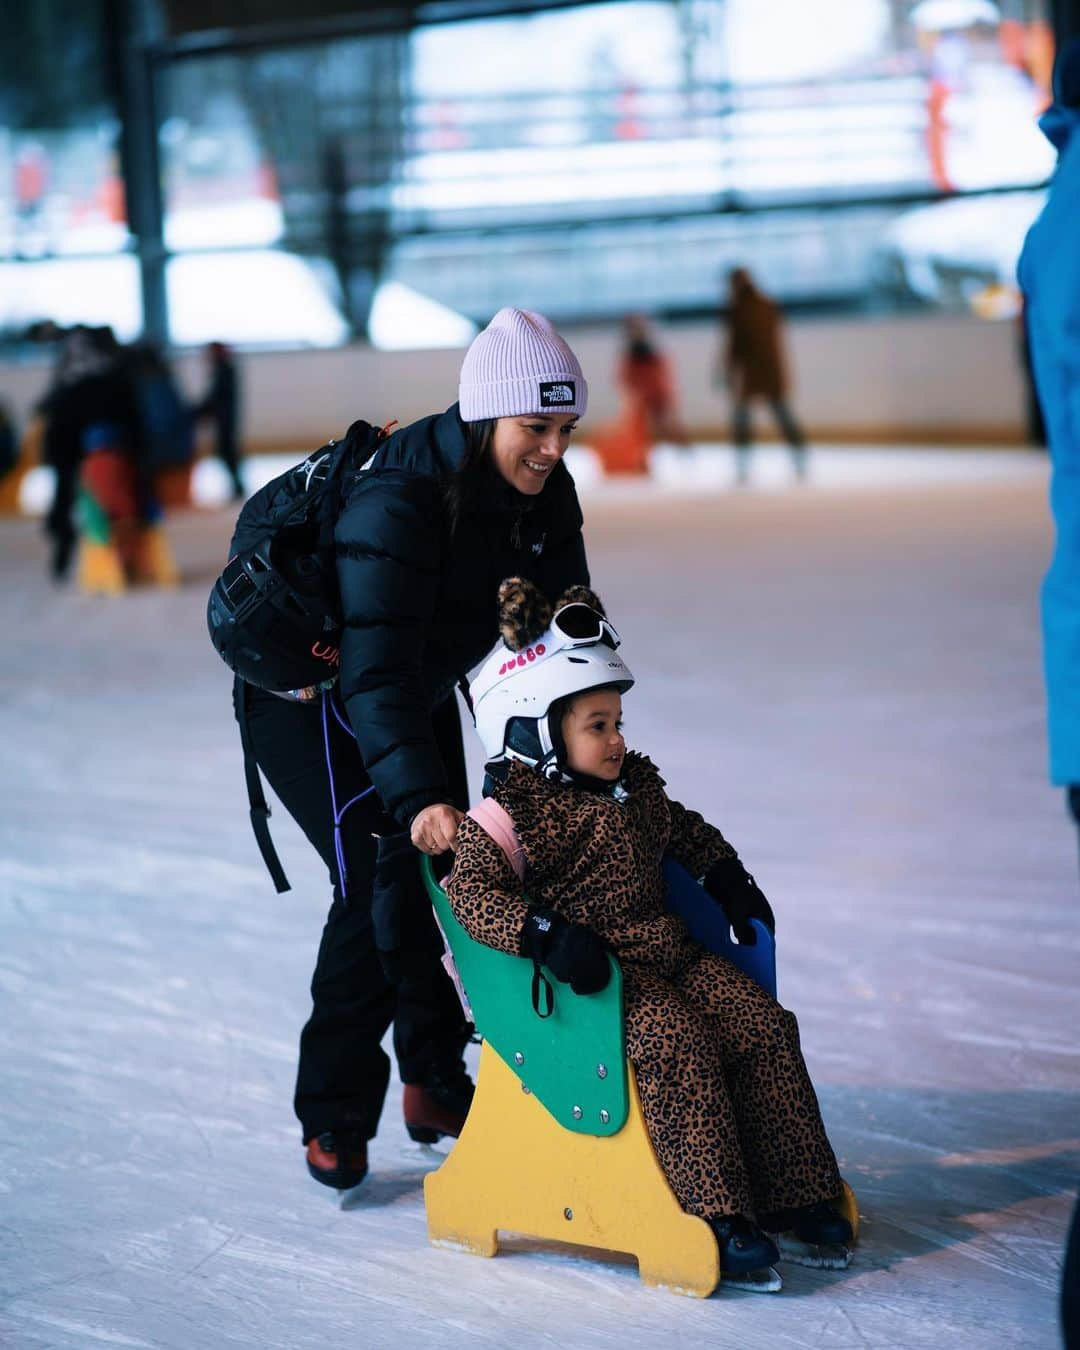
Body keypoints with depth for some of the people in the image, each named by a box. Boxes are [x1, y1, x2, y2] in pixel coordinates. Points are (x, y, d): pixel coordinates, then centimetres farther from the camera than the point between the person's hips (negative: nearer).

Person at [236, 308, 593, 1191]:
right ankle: (334, 1118, -4)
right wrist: (418, 795, -56)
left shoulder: (544, 493, -12)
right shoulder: (397, 501, -36)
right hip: (312, 698, -8)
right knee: (387, 885, -16)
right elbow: (376, 666, -44)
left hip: (419, 696, 8)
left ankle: (436, 1086, 28)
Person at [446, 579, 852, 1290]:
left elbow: (688, 833, 34)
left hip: (671, 953, 7)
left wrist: (730, 881, 21)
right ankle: (718, 1211, -25)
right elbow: (473, 893, -17)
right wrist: (547, 934, -28)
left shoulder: (638, 788, 15)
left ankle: (793, 1190, -1)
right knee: (678, 1043, -29)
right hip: (596, 977, -7)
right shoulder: (513, 813, -8)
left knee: (764, 1025, -9)